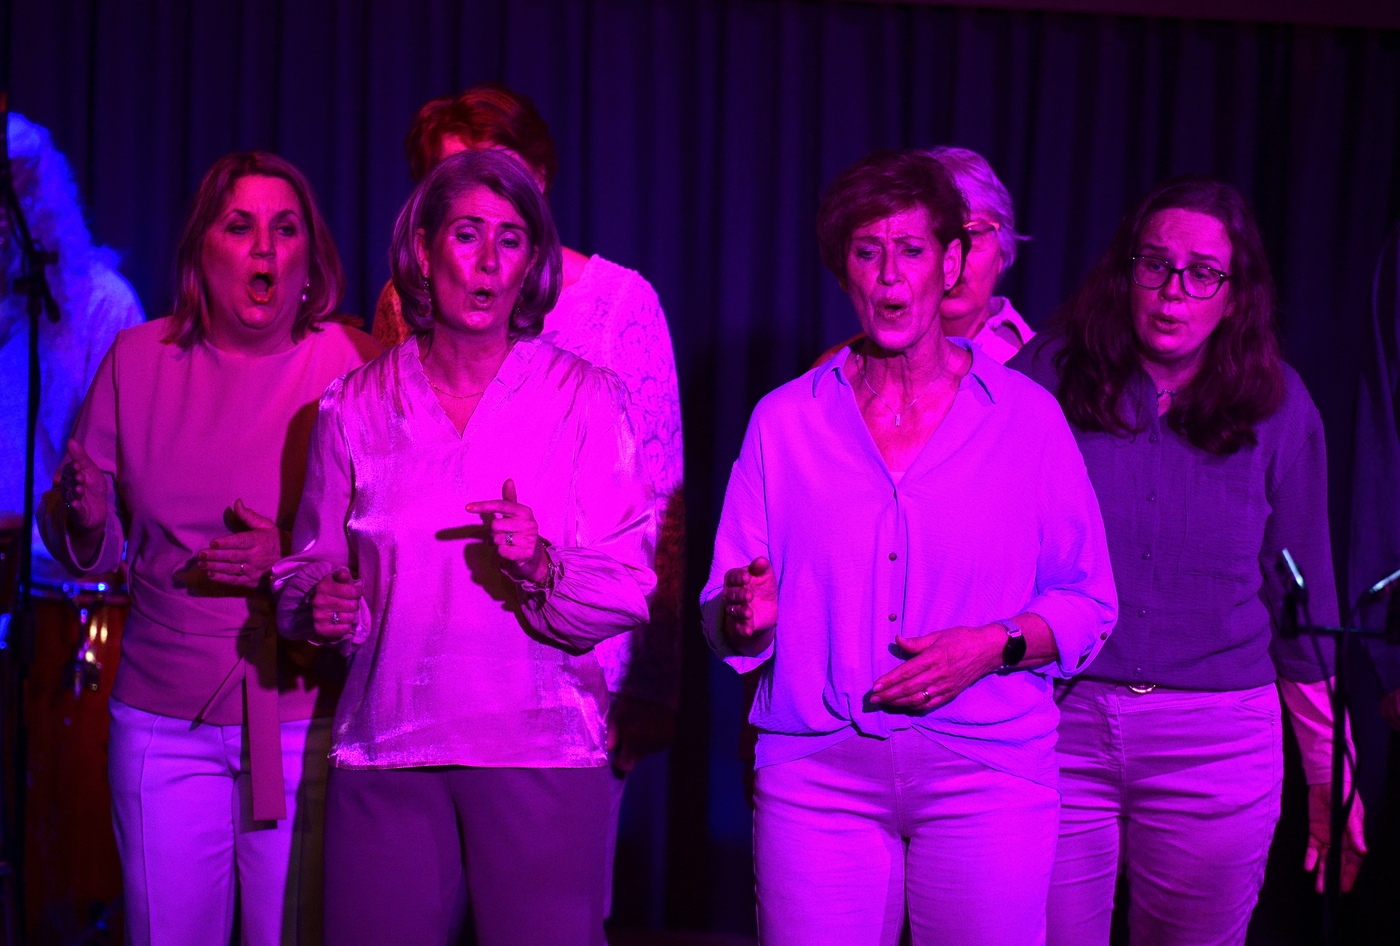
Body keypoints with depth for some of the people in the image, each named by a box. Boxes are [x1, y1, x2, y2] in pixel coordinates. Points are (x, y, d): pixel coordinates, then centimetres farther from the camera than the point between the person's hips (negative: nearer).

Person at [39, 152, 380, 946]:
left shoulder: (359, 367, -5)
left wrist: (295, 564, -19)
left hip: (308, 718, -2)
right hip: (162, 719, 3)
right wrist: (83, 519, -12)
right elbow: (91, 554, 11)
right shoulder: (137, 360, 4)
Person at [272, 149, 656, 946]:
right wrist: (321, 605, -7)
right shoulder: (356, 406, 7)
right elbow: (313, 564, 14)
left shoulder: (584, 399, 1)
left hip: (541, 752, -1)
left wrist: (543, 570, -19)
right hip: (386, 749, 2)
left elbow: (631, 590, -2)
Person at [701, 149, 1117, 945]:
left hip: (988, 770, 0)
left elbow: (1090, 605, 5)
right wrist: (747, 615, -15)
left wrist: (996, 644, -12)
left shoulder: (1027, 415, 4)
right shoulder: (786, 420, 7)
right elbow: (725, 619, 8)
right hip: (817, 773, 1)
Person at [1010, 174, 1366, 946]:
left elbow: (1304, 605, 6)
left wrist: (1329, 773, 8)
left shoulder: (1277, 410, 0)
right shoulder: (1047, 377, -3)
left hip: (1218, 748, 1)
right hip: (1060, 730, 0)